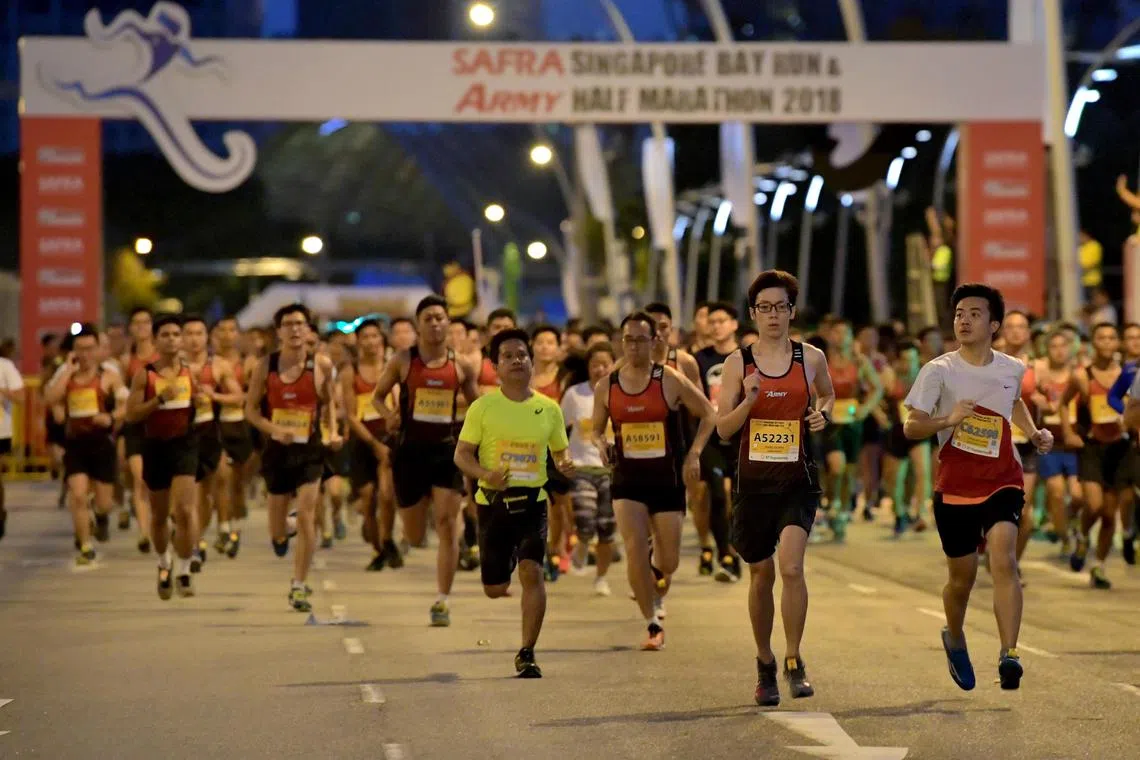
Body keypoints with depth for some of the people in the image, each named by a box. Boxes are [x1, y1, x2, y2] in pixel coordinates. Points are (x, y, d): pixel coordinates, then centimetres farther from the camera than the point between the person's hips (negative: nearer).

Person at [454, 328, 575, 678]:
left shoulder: (548, 408, 5)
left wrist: (565, 465, -7)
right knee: (494, 589, 4)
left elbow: (560, 451, 17)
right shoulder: (483, 407, -1)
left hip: (533, 500, 0)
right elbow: (461, 455, -1)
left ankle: (526, 653, -10)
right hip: (493, 501, 0)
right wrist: (486, 474, -20)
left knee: (531, 571, -19)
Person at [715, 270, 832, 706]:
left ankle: (793, 661, -8)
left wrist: (822, 413, 0)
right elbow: (722, 429, -1)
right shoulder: (738, 363, 1)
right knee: (760, 575, 11)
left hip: (798, 479, -1)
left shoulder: (811, 358, 2)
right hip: (753, 479, 1)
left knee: (791, 567, -20)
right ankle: (764, 663, 29)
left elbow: (828, 395, 22)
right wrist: (748, 401, -18)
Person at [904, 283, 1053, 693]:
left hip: (1002, 482, 1)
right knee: (962, 577, 9)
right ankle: (954, 640, 39)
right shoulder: (938, 371, -7)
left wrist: (1034, 432, 10)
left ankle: (1009, 655, -26)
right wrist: (947, 420, -27)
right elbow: (910, 427, -9)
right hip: (955, 486, -1)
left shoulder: (1012, 369, 4)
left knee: (1003, 559, -21)